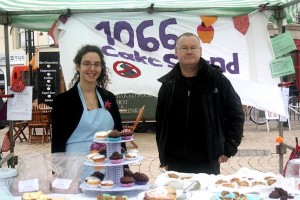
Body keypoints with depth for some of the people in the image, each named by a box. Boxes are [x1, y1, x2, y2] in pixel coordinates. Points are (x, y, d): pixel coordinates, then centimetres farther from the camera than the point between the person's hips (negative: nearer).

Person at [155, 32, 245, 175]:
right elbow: (161, 123, 9)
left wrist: (229, 148, -2)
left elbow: (236, 114, 2)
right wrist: (163, 159, 7)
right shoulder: (168, 85, 5)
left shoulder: (216, 79, -1)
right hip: (176, 163, 2)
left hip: (208, 163, -2)